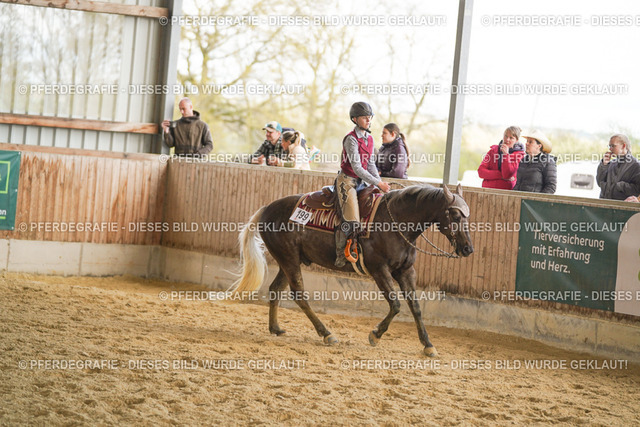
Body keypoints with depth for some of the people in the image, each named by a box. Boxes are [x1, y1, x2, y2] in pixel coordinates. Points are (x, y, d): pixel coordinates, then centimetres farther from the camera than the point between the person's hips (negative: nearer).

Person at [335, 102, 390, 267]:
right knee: (351, 221, -17)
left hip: (362, 181, 9)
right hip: (347, 180, -8)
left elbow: (370, 164, 14)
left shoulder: (369, 139, 9)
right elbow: (357, 168, -21)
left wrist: (380, 182, 0)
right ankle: (341, 255, 0)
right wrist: (378, 183, -22)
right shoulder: (351, 139, -17)